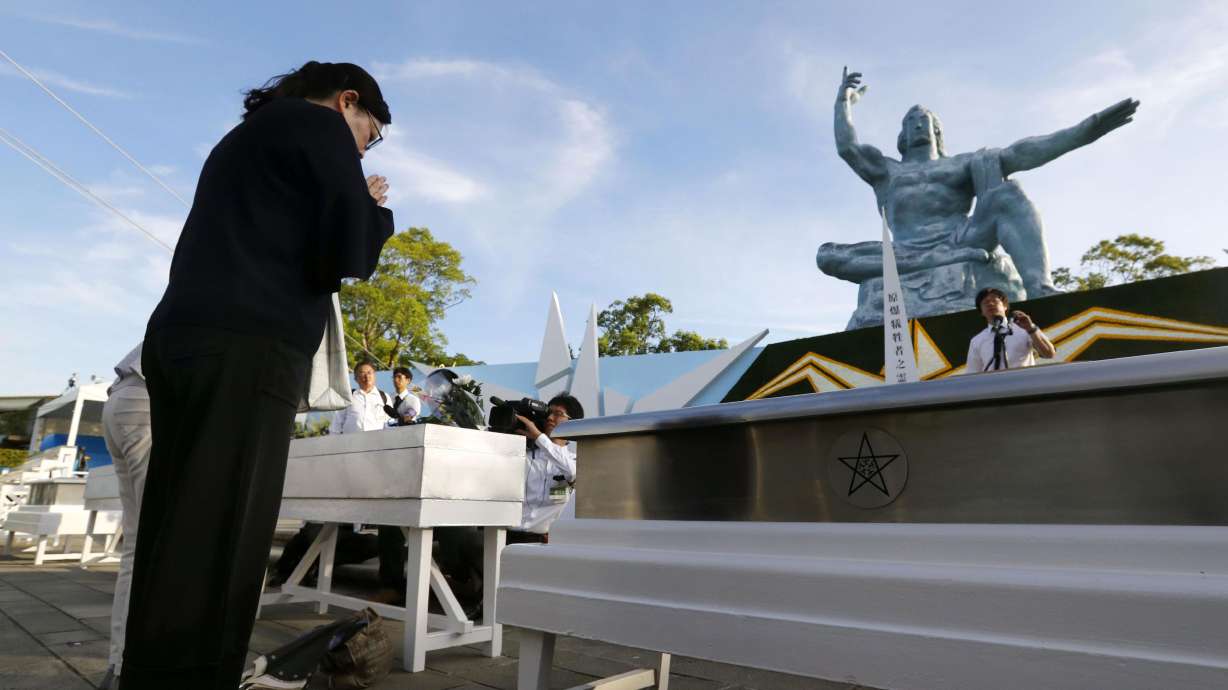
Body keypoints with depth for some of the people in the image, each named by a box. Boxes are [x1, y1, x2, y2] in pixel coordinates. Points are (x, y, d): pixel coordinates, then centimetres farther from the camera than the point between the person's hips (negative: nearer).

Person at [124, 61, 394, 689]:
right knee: (213, 554, -10)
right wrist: (374, 209, 12)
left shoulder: (247, 135, 31)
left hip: (181, 342, 9)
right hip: (243, 352, -9)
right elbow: (349, 254, -8)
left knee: (175, 548, 9)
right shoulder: (320, 125, 4)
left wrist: (353, 206, 28)